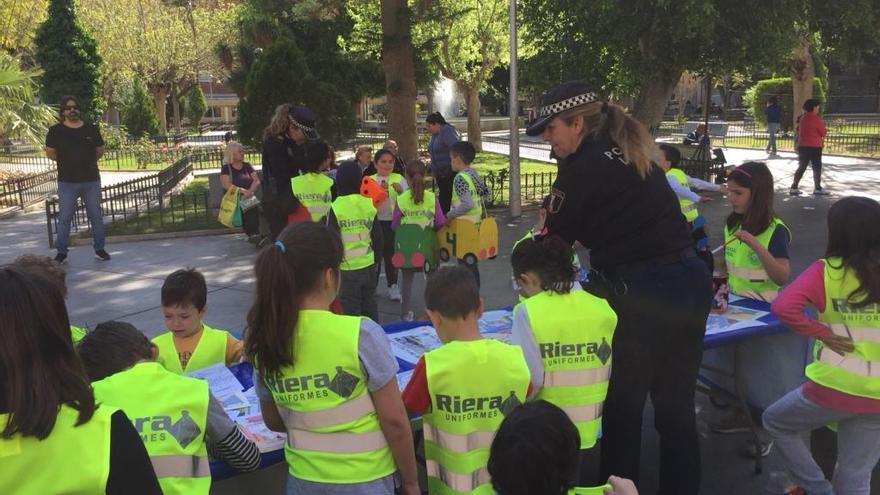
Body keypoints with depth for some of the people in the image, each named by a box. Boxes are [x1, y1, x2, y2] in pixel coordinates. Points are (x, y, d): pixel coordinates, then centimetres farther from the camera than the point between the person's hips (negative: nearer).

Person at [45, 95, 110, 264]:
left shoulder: (91, 129, 5)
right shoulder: (56, 131, -1)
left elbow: (100, 151, 14)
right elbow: (50, 153, 6)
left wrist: (86, 160, 7)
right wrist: (68, 161, 5)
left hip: (91, 181, 2)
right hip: (67, 182, -2)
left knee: (96, 216, 7)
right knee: (64, 218, 3)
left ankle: (99, 249, 17)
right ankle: (61, 252, 10)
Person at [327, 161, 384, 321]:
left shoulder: (336, 207, -12)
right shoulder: (369, 204, -1)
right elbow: (377, 236, 6)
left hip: (347, 268, -4)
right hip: (369, 266, 4)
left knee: (350, 309, 5)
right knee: (370, 307, 17)